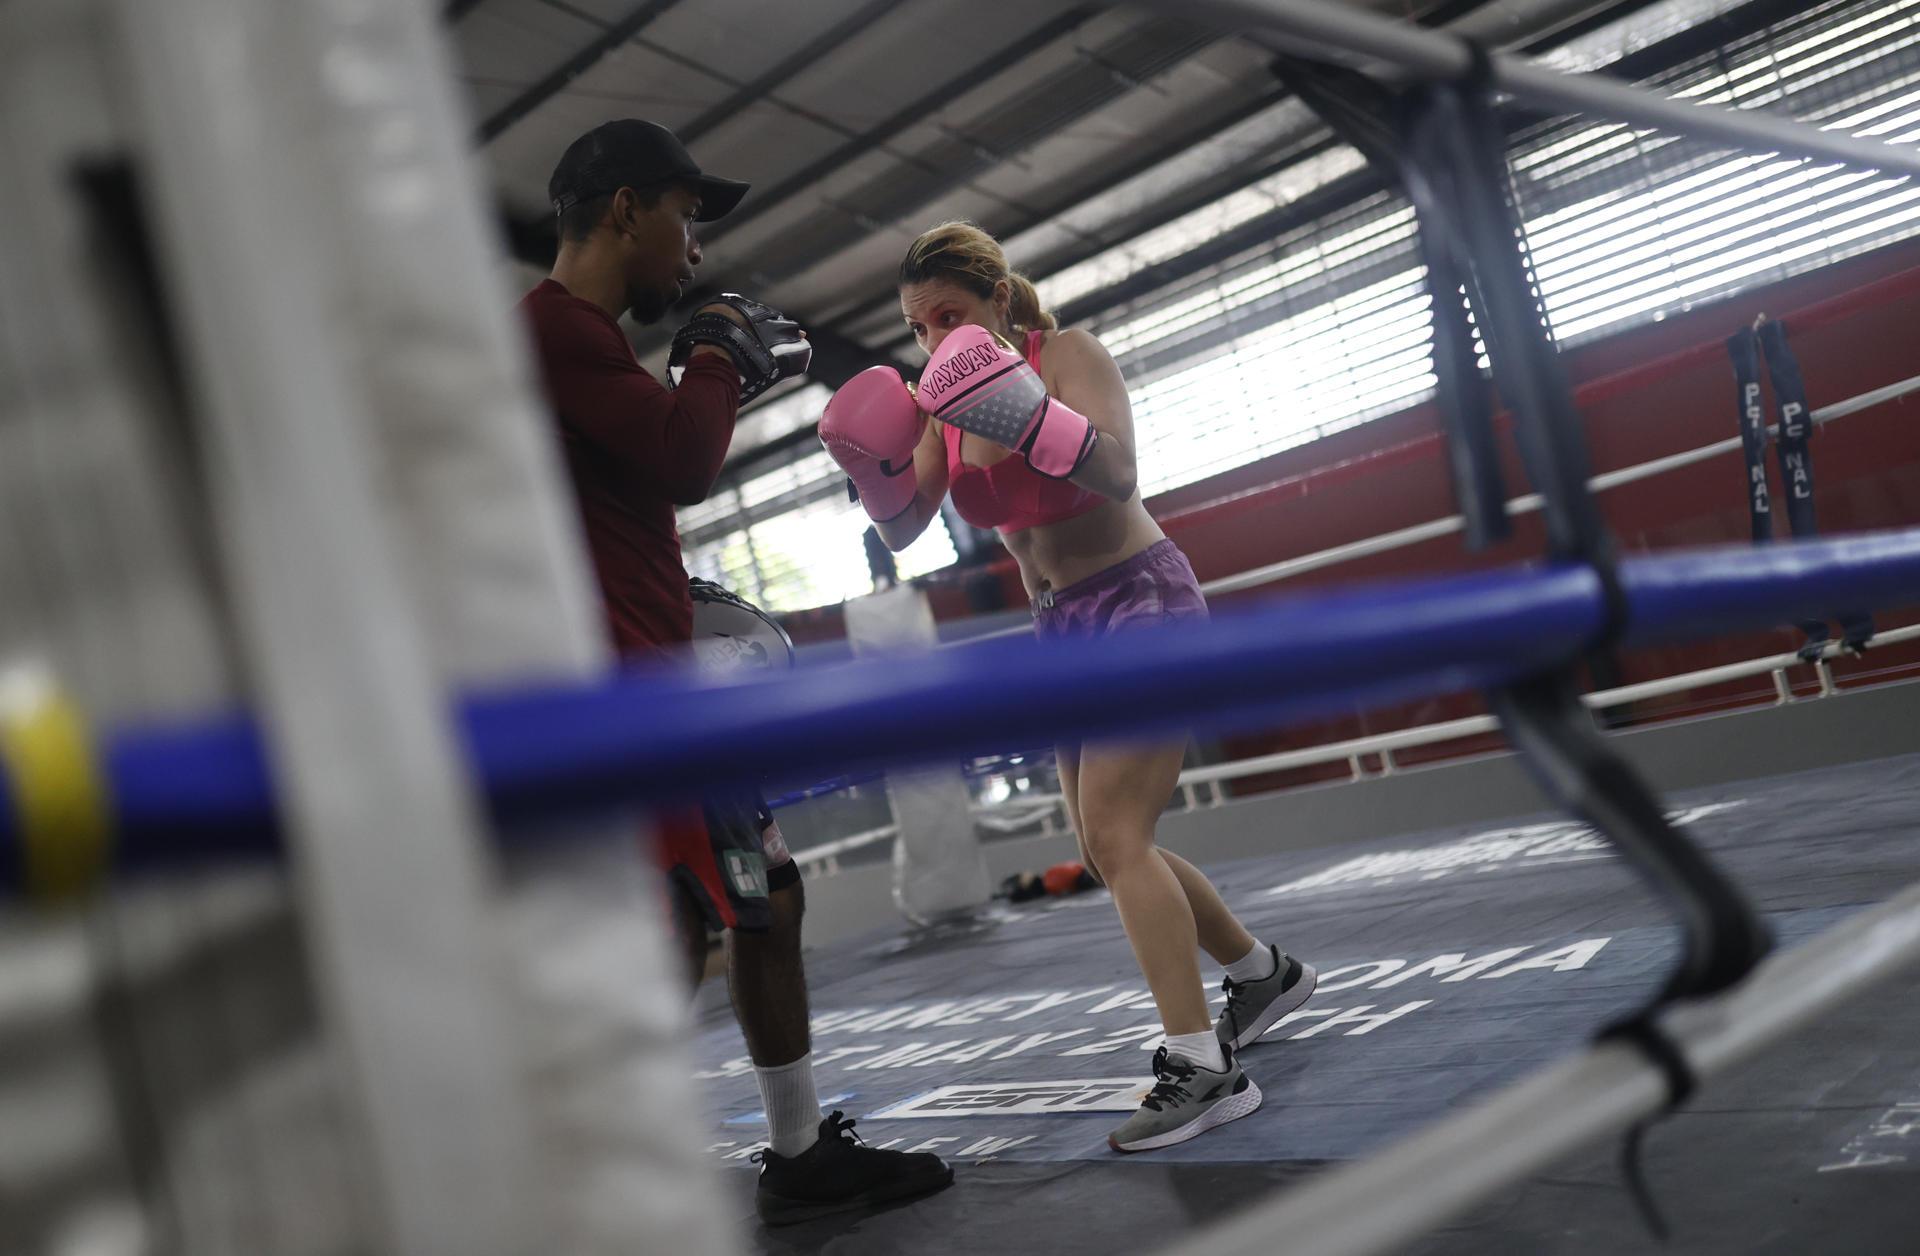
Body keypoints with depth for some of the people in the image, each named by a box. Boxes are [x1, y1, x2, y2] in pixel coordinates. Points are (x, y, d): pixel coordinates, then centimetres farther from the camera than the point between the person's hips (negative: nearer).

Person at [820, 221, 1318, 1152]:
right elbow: (903, 529, -4)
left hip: (1142, 603, -8)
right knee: (1108, 848, 13)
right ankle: (1263, 973, 33)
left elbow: (1119, 477, -29)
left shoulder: (1066, 355, -14)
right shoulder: (942, 404, 4)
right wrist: (874, 466, -24)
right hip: (1063, 629, 8)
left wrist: (1033, 419, -44)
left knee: (1114, 838, -18)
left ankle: (1202, 1069, -14)